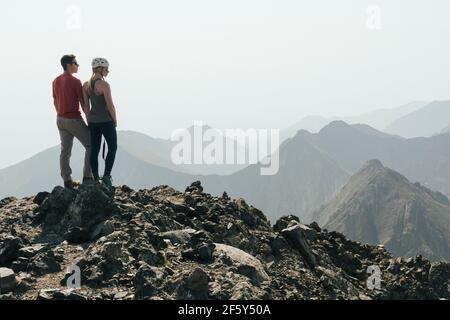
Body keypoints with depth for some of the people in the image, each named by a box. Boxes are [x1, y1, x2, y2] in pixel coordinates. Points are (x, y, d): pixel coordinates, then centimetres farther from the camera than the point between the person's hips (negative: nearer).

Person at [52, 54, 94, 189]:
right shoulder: (75, 81, -14)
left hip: (60, 119, 7)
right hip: (74, 119, -7)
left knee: (65, 150, 9)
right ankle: (87, 177, -1)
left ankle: (67, 180, 9)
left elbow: (55, 102, 14)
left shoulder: (56, 81, 8)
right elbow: (83, 103, -12)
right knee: (90, 146, 4)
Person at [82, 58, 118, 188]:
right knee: (112, 148, 8)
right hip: (106, 121, -6)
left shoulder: (86, 84, 4)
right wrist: (115, 121, -3)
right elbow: (110, 106, -17)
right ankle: (107, 175, -2)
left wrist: (89, 122, 14)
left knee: (94, 150, 9)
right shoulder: (104, 85, -17)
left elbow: (86, 106, 7)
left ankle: (96, 179, 10)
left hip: (93, 121, 6)